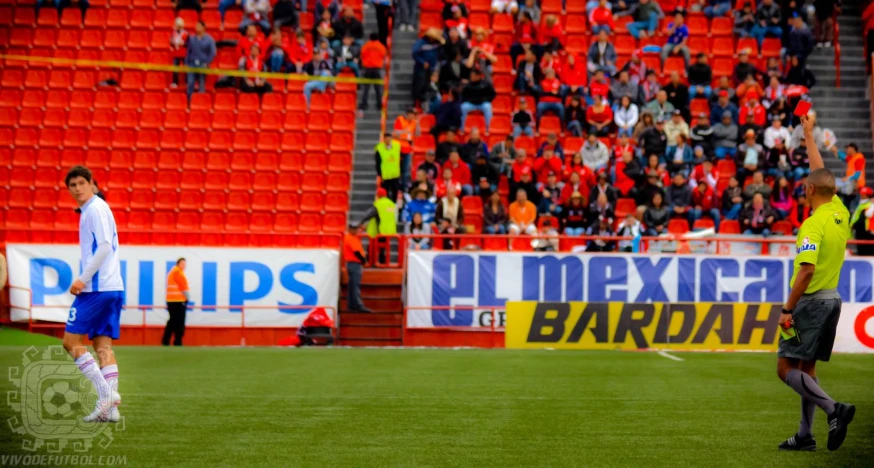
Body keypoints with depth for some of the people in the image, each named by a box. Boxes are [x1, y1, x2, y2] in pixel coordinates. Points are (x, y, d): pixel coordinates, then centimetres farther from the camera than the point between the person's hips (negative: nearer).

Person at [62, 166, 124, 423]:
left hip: (97, 288, -9)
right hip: (113, 287, 9)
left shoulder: (96, 208, -8)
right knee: (103, 345, 5)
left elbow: (105, 246, -19)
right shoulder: (95, 209, 20)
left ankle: (105, 393, -13)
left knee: (72, 341, -4)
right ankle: (109, 407, -1)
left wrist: (83, 278, -19)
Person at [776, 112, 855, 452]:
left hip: (811, 300, -8)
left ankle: (834, 409, -18)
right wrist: (809, 136, 28)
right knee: (806, 368, 13)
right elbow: (821, 173, 18)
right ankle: (805, 435, 13)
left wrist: (788, 309, -21)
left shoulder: (813, 224, -19)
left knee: (787, 367, -5)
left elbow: (806, 270, -26)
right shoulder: (840, 212, 4)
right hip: (832, 298, 8)